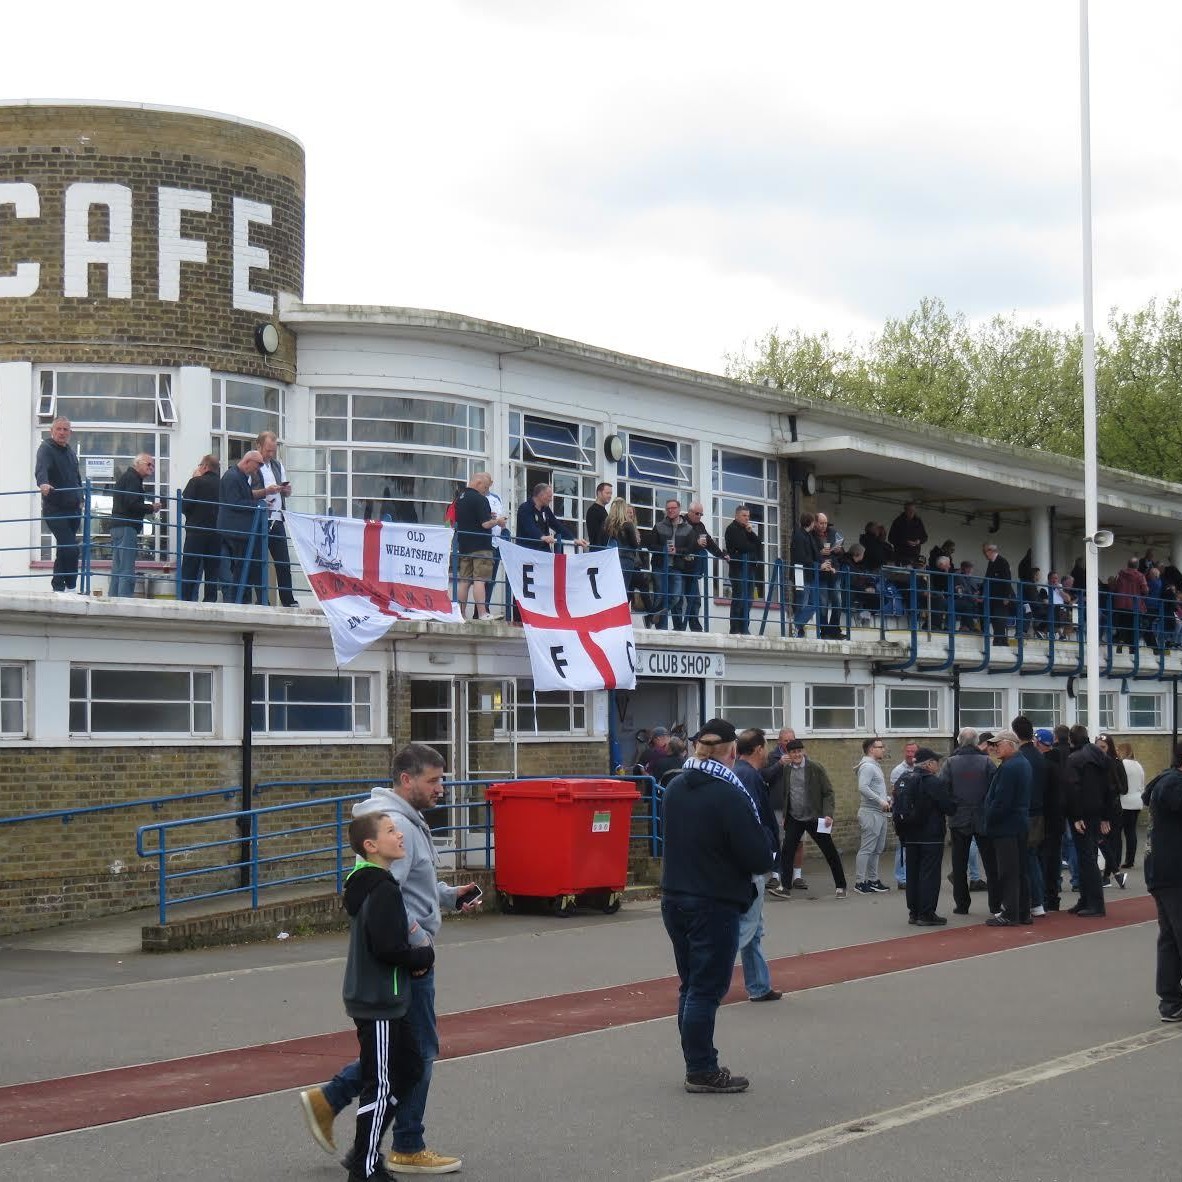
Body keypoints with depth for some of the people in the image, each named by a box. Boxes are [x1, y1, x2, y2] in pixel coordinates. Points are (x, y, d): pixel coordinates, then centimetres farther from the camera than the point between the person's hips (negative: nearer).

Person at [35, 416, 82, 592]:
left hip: (73, 510, 8)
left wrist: (80, 499, 19)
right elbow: (41, 469, -31)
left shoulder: (71, 452, 15)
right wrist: (43, 483, -50)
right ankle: (71, 586, -7)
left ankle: (58, 586, 20)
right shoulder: (46, 449, -10)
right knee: (71, 548, -16)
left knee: (64, 549, 12)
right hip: (54, 510, -8)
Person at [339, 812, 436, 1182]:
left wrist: (414, 954, 5)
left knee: (409, 1068, 18)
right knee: (381, 1084, -2)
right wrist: (425, 956, -8)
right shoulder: (384, 890, -20)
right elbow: (388, 948, -25)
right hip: (378, 1003, -10)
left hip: (370, 998, 10)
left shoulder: (363, 884, 11)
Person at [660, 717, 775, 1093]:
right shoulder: (729, 795, -17)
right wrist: (764, 840, 3)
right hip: (715, 905, -7)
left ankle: (698, 1065, 21)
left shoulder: (674, 789, 5)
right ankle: (701, 1071, 5)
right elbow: (760, 859, -16)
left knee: (691, 985, 15)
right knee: (706, 988, 0)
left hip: (674, 899, 7)